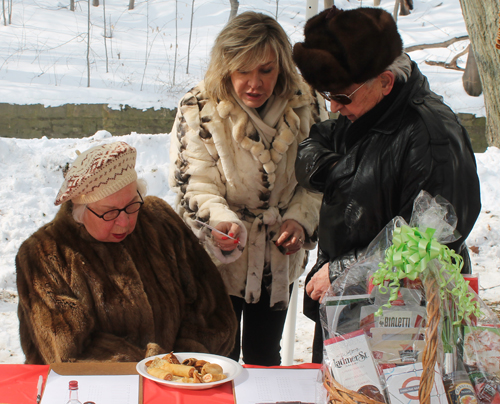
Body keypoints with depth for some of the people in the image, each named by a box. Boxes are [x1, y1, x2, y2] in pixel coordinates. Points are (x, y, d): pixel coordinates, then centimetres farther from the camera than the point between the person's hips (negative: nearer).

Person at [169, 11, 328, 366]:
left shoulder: (306, 105, -8)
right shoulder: (198, 110, -17)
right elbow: (196, 186, -19)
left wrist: (300, 220, -14)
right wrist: (220, 222, -39)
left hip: (279, 257, 3)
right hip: (216, 257, -3)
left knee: (264, 357, 20)